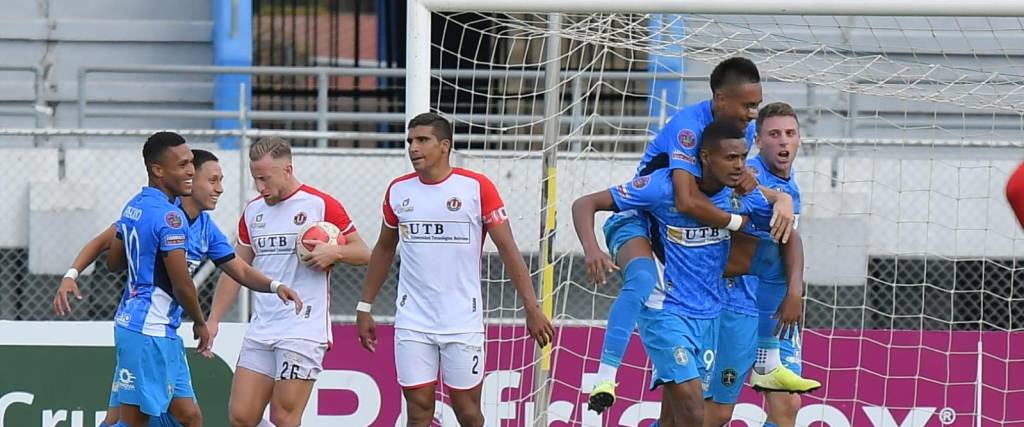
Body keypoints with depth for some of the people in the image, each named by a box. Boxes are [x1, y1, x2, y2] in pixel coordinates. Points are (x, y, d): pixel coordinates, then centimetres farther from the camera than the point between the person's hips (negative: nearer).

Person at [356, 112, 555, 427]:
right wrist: (365, 307, 17)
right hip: (412, 323, 3)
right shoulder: (398, 191, 6)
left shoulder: (476, 187, -5)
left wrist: (531, 308, -10)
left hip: (463, 322, -3)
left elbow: (508, 249, -5)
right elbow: (384, 250, 19)